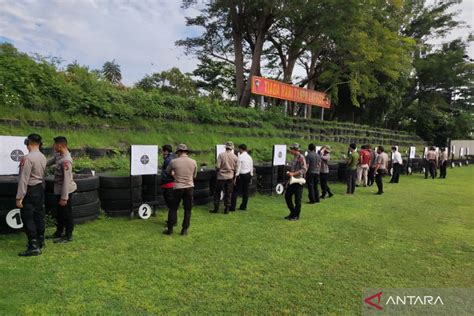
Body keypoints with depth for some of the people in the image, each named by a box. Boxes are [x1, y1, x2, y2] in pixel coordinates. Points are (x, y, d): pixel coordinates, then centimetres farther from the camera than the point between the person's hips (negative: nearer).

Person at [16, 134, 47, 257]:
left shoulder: (28, 158, -19)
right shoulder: (43, 157, 5)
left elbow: (24, 179, -19)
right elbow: (41, 174, 5)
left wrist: (19, 197, -16)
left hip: (30, 191, -8)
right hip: (40, 189, 8)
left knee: (28, 218, -3)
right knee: (39, 215, 16)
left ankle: (34, 247, -4)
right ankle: (40, 241, 27)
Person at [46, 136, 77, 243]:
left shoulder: (66, 161, -26)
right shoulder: (58, 155, 2)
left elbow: (67, 180, -26)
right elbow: (49, 162, 19)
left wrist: (64, 197, -24)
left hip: (65, 191, -9)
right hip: (59, 190, 10)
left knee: (67, 213, 5)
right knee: (60, 212, 23)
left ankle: (68, 236, 19)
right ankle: (59, 232, 39)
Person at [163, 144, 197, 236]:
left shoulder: (173, 162, -7)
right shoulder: (193, 162, -2)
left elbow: (168, 172, 11)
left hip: (178, 188, -1)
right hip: (189, 187, 1)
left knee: (173, 209, 12)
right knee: (187, 210, 10)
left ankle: (170, 229, 17)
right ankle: (184, 230, 14)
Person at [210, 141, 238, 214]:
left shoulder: (221, 155, -11)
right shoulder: (235, 157, -2)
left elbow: (217, 166, -14)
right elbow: (236, 169, 3)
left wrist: (218, 170, 7)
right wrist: (234, 177, 16)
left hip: (221, 176, -2)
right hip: (230, 177, 2)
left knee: (217, 193, 10)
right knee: (228, 194, 10)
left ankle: (216, 208, 14)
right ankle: (227, 209, 13)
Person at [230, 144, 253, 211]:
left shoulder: (240, 156, -12)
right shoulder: (249, 157, 9)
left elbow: (238, 167, -14)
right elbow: (251, 168, 13)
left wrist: (236, 176, -10)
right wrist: (251, 176, 21)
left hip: (241, 175, -7)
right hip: (248, 175, 7)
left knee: (236, 191, -3)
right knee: (245, 191, 11)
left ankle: (232, 207, -3)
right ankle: (243, 206, 18)